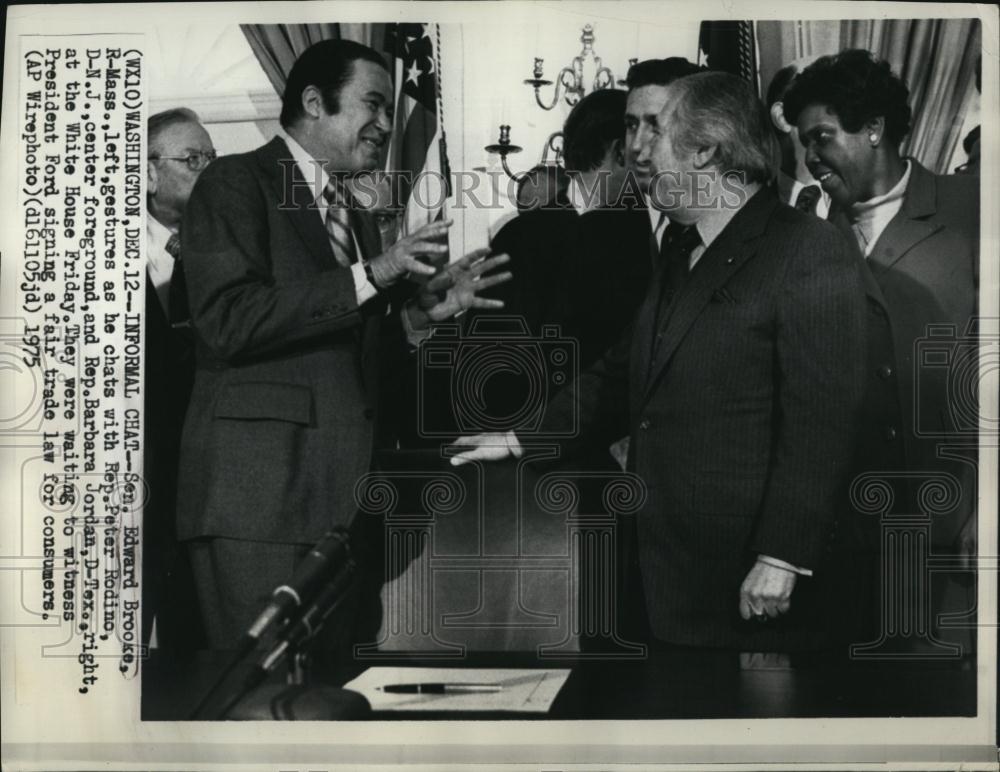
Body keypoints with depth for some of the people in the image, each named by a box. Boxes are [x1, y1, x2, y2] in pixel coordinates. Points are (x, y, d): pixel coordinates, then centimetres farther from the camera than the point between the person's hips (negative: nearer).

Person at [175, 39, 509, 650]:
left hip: (350, 498, 7)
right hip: (260, 492, -7)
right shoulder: (236, 183, 0)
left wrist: (420, 312, 4)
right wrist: (371, 275, -15)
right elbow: (227, 321, -16)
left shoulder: (360, 220, 23)